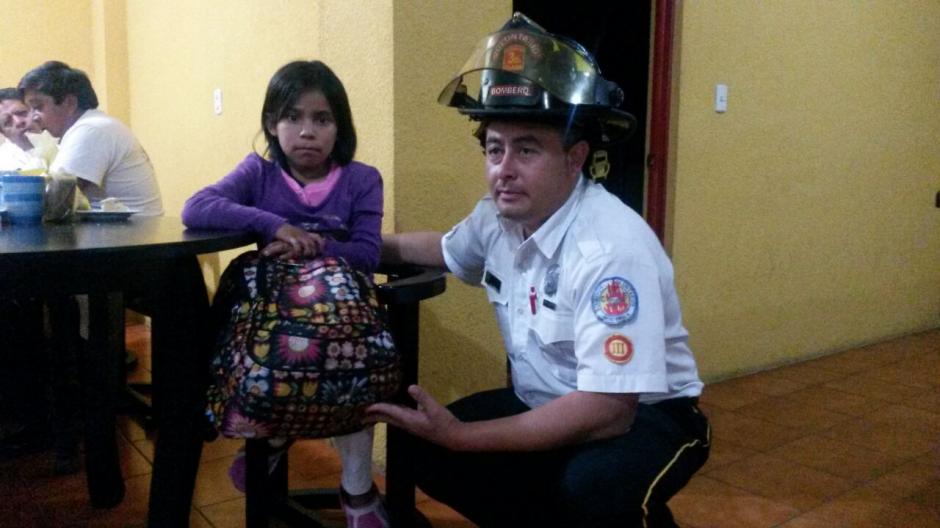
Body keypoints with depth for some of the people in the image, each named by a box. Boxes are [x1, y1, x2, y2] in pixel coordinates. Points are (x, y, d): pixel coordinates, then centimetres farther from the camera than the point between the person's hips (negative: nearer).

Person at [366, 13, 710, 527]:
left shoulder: (611, 248, -30)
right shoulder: (498, 214, -5)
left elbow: (608, 410, -33)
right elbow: (445, 248, 21)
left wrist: (460, 435, -32)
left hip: (643, 415, -7)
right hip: (546, 405, 7)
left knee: (593, 486, -36)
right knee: (430, 455, -8)